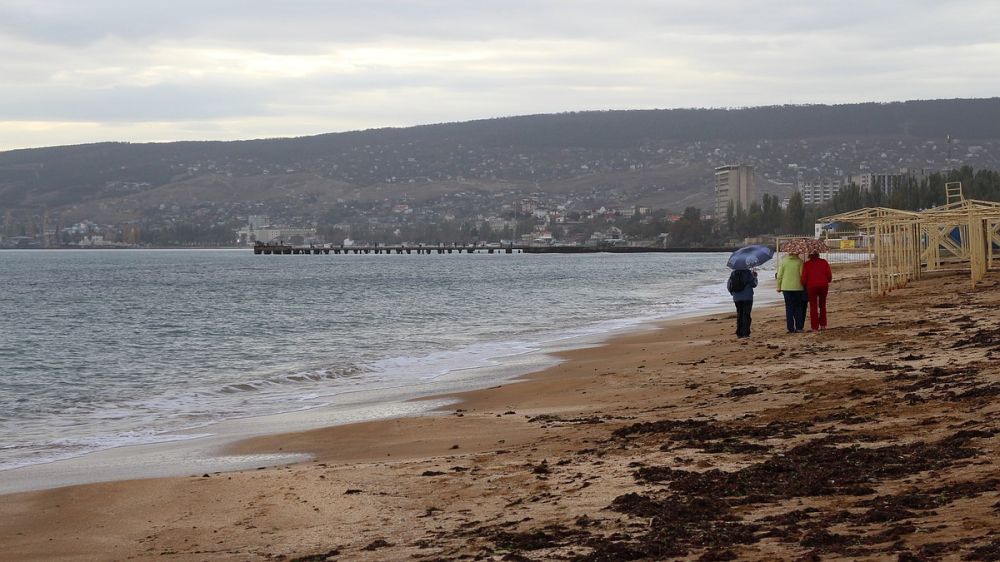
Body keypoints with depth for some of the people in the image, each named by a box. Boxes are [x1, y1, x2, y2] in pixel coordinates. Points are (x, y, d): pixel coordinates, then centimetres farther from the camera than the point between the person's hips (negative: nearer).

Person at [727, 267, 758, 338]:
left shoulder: (733, 273, 1)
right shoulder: (748, 272, -9)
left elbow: (728, 286, 4)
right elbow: (753, 284, -6)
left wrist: (733, 293, 21)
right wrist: (754, 277, 11)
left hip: (737, 298, 3)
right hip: (747, 297, -3)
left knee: (739, 315, 13)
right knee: (746, 315, 1)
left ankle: (739, 333, 12)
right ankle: (745, 333, -5)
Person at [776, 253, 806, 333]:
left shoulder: (784, 261, -2)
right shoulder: (800, 261, -7)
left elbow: (779, 275, 0)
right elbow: (802, 275, -8)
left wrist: (779, 287, 9)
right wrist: (804, 285, 6)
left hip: (786, 288, 1)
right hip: (798, 287, -1)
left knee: (789, 308, 5)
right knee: (799, 308, 11)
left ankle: (791, 328, 1)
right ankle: (799, 327, 8)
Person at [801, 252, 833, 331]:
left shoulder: (807, 264, -5)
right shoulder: (824, 262, 1)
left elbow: (804, 277, -7)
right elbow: (829, 275, 1)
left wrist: (804, 286, 12)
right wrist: (828, 281, 21)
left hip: (811, 286, -2)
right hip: (823, 286, 2)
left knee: (813, 306, 6)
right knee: (822, 306, 19)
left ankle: (815, 327, 4)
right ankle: (823, 325, 17)